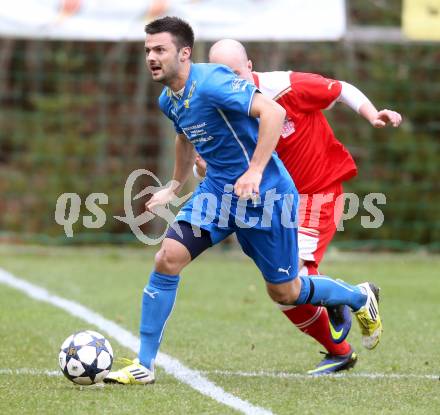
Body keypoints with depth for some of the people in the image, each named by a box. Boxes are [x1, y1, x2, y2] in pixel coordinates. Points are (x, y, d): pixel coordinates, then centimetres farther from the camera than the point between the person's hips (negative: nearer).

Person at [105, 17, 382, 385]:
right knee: (168, 259, -12)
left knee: (284, 293, 5)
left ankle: (360, 298, 35)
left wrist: (255, 172, -36)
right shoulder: (168, 100, 4)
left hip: (266, 194, -7)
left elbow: (273, 112, -33)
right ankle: (144, 366, -6)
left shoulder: (211, 82, -24)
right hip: (218, 189, 7)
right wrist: (174, 189, 25)